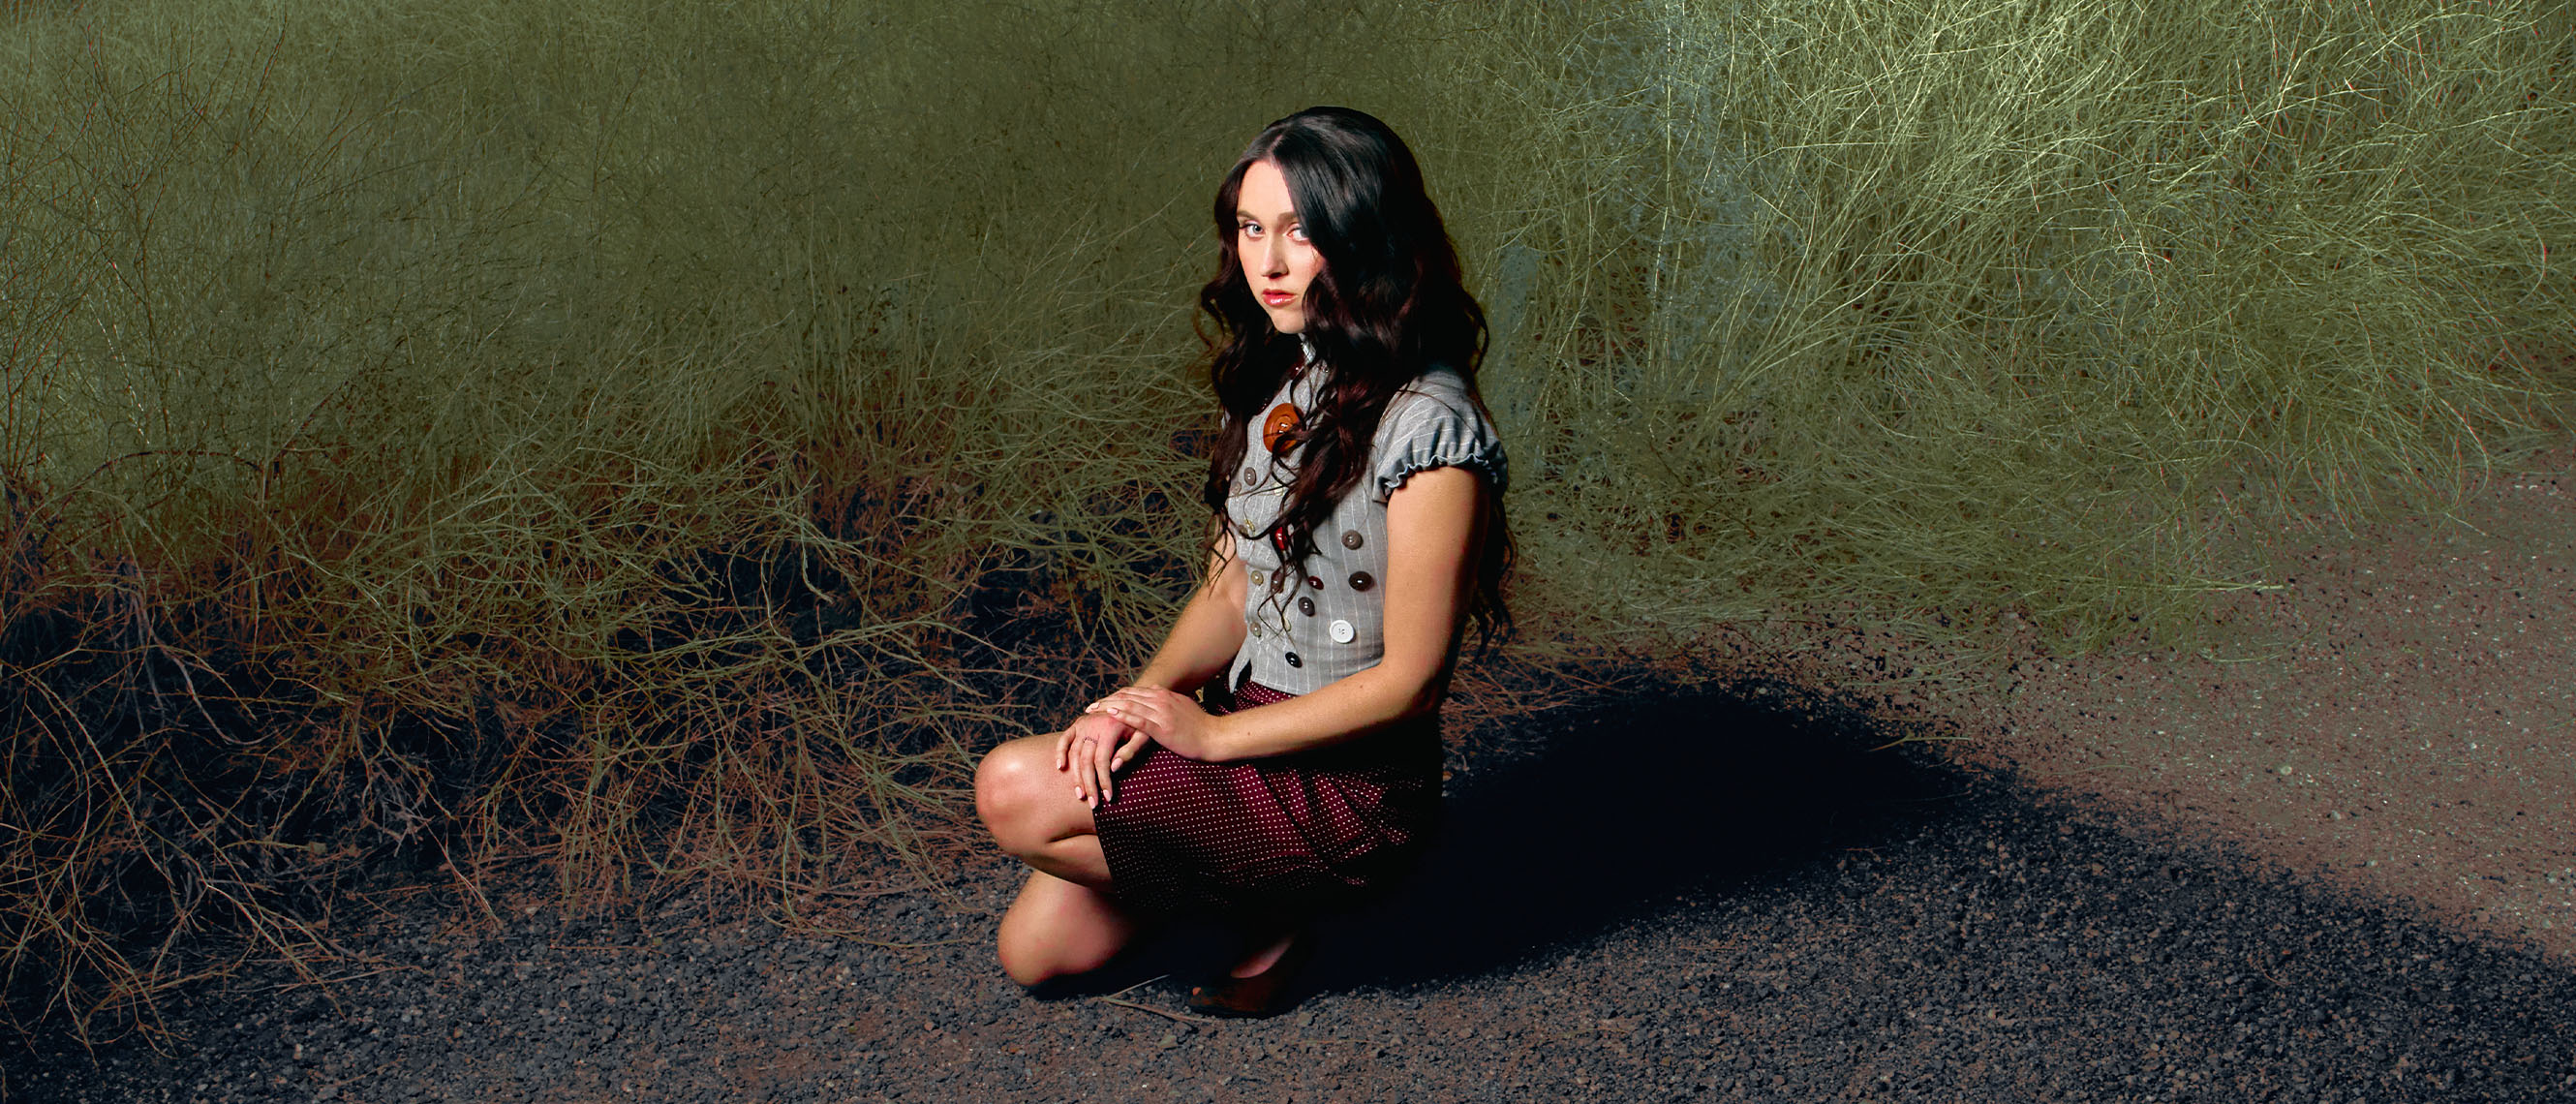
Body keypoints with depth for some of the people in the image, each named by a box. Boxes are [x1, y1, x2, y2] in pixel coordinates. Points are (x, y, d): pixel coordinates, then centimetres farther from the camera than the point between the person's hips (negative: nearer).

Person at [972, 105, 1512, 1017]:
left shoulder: (1427, 429, -22)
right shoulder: (1282, 380, 5)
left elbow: (1408, 679, -19)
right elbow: (1233, 587, 10)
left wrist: (1212, 733, -15)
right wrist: (1146, 698, -9)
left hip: (1352, 788, -8)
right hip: (1249, 725, 8)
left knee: (1015, 792, -17)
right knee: (1035, 950, 5)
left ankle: (1278, 906, 1)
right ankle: (1248, 883, 21)